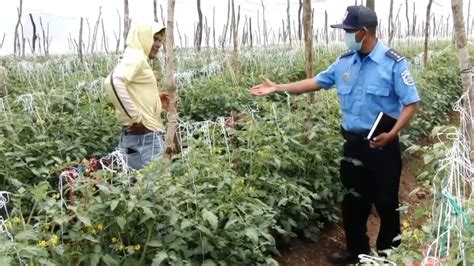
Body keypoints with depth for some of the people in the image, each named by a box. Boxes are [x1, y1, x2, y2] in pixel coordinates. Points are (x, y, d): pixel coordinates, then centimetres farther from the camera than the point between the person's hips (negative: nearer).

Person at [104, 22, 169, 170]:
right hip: (145, 135, -10)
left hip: (135, 134, 10)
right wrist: (135, 117, -23)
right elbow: (113, 82, -27)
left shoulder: (139, 60, 20)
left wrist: (156, 101, 13)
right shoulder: (135, 56, -9)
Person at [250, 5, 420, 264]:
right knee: (353, 200, 15)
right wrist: (277, 88, 10)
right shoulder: (344, 62, 4)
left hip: (382, 145, -5)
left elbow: (411, 103, -11)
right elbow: (316, 82, 13)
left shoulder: (394, 63, -13)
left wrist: (392, 133, -23)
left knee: (386, 203, 7)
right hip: (353, 143, 5)